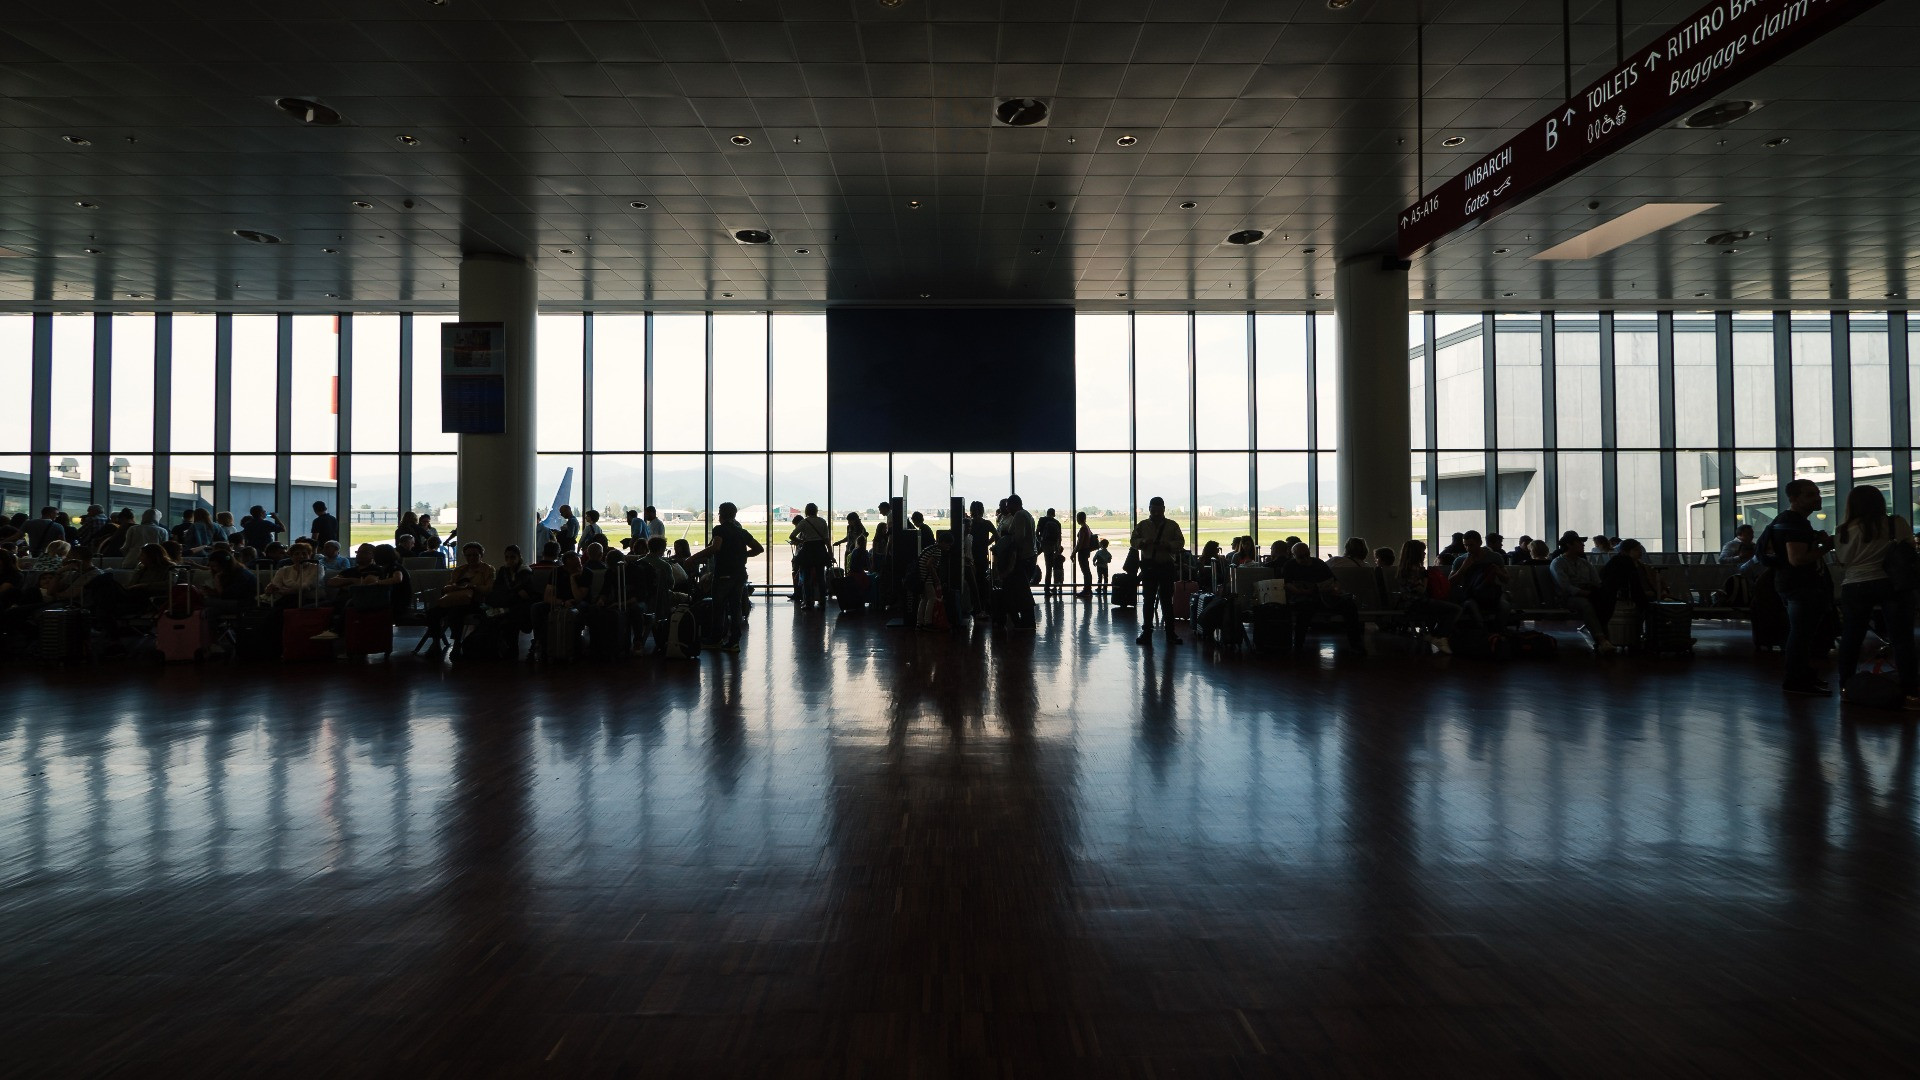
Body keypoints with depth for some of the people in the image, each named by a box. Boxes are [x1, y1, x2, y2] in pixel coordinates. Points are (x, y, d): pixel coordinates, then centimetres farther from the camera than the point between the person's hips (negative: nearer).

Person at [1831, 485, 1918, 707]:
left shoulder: (1844, 531, -3)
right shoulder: (1898, 524, -4)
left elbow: (1841, 560, 4)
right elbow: (1910, 550, 8)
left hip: (1855, 588, 1)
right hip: (1892, 586, -1)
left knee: (1851, 638, 10)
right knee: (1902, 638, 2)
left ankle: (1845, 687, 17)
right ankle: (1909, 693, -1)